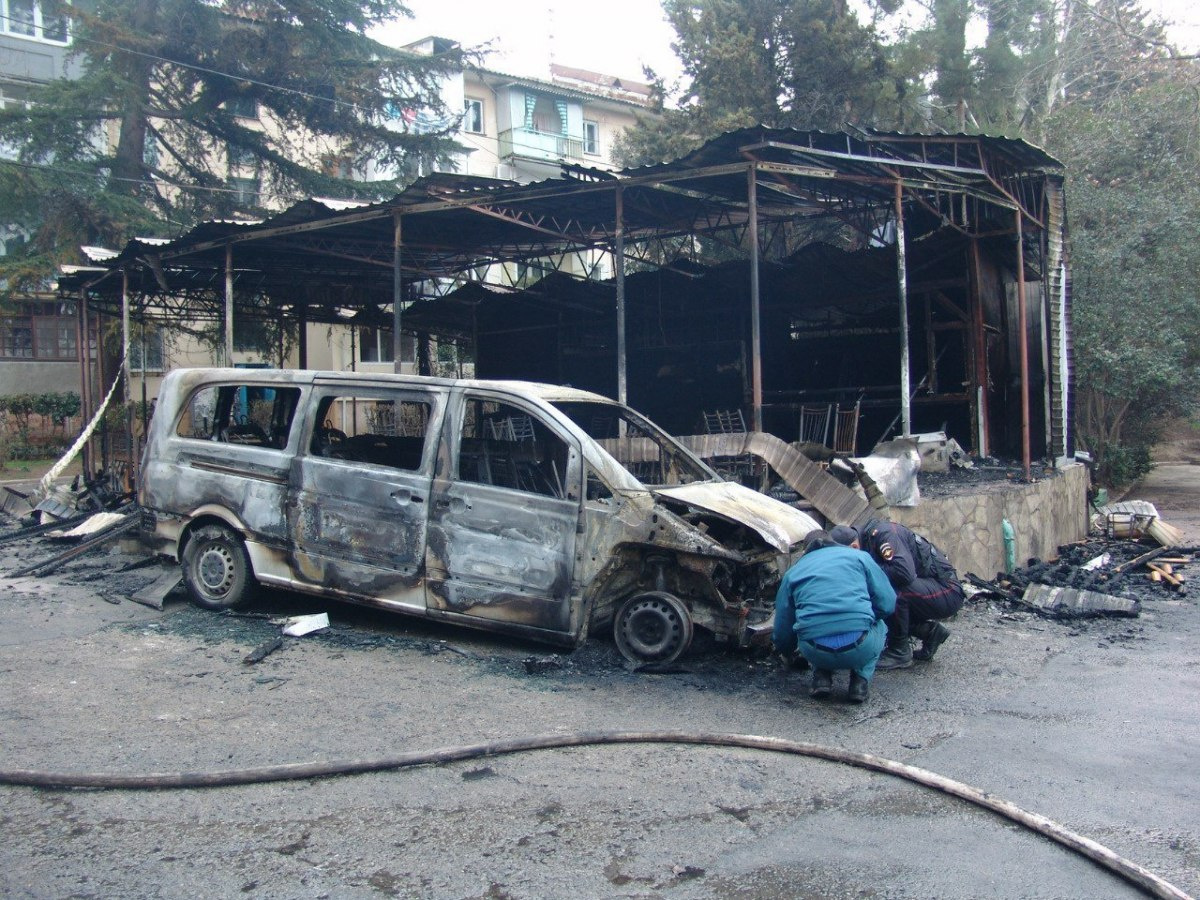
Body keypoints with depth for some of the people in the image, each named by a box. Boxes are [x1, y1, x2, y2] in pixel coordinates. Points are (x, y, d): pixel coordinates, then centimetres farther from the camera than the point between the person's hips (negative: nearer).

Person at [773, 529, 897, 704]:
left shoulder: (793, 572, 20)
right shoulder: (859, 556, 16)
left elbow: (783, 626, 25)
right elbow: (887, 604, 11)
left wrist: (787, 652, 47)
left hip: (816, 653, 2)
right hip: (860, 650, -2)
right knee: (878, 626, 33)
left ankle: (821, 678, 13)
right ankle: (860, 680, 11)